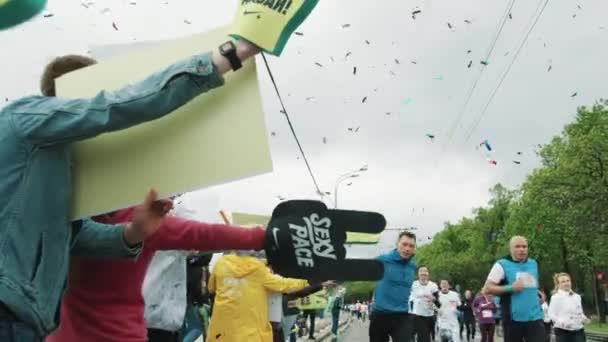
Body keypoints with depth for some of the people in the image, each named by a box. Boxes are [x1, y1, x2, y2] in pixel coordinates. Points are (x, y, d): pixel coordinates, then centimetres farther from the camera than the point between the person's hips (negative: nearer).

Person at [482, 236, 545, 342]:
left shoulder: (533, 264, 13)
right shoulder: (502, 265, -5)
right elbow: (487, 289, -10)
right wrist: (510, 288, -19)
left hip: (535, 318, 4)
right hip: (513, 319, -4)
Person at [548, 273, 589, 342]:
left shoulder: (577, 296, 12)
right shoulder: (556, 297, -7)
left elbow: (580, 312, 19)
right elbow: (551, 314, -11)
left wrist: (583, 318, -3)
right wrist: (561, 322, -26)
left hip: (578, 330, 5)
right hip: (562, 331, -5)